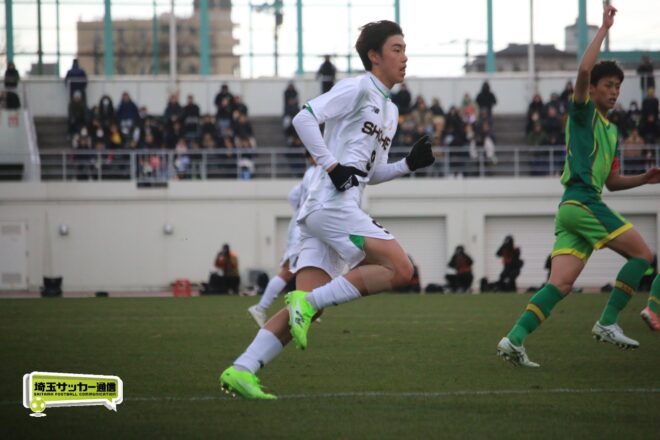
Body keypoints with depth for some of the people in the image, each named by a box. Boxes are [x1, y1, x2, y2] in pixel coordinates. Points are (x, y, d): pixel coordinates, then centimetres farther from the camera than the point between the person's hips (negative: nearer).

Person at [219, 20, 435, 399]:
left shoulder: (390, 111, 26)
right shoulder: (357, 89, -2)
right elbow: (305, 118, -13)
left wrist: (409, 164, 14)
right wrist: (332, 165, -18)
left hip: (325, 211, 9)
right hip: (330, 203, -9)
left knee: (309, 306, -2)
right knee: (400, 269, -17)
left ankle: (241, 371, -9)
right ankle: (307, 302, -16)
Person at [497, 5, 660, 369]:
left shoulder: (610, 130, 26)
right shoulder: (583, 113, 2)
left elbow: (611, 181, 31)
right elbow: (584, 70, -17)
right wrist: (604, 28, -12)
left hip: (573, 208, 8)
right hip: (581, 200, -8)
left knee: (560, 284, -4)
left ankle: (514, 339, -14)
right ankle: (607, 323, -6)